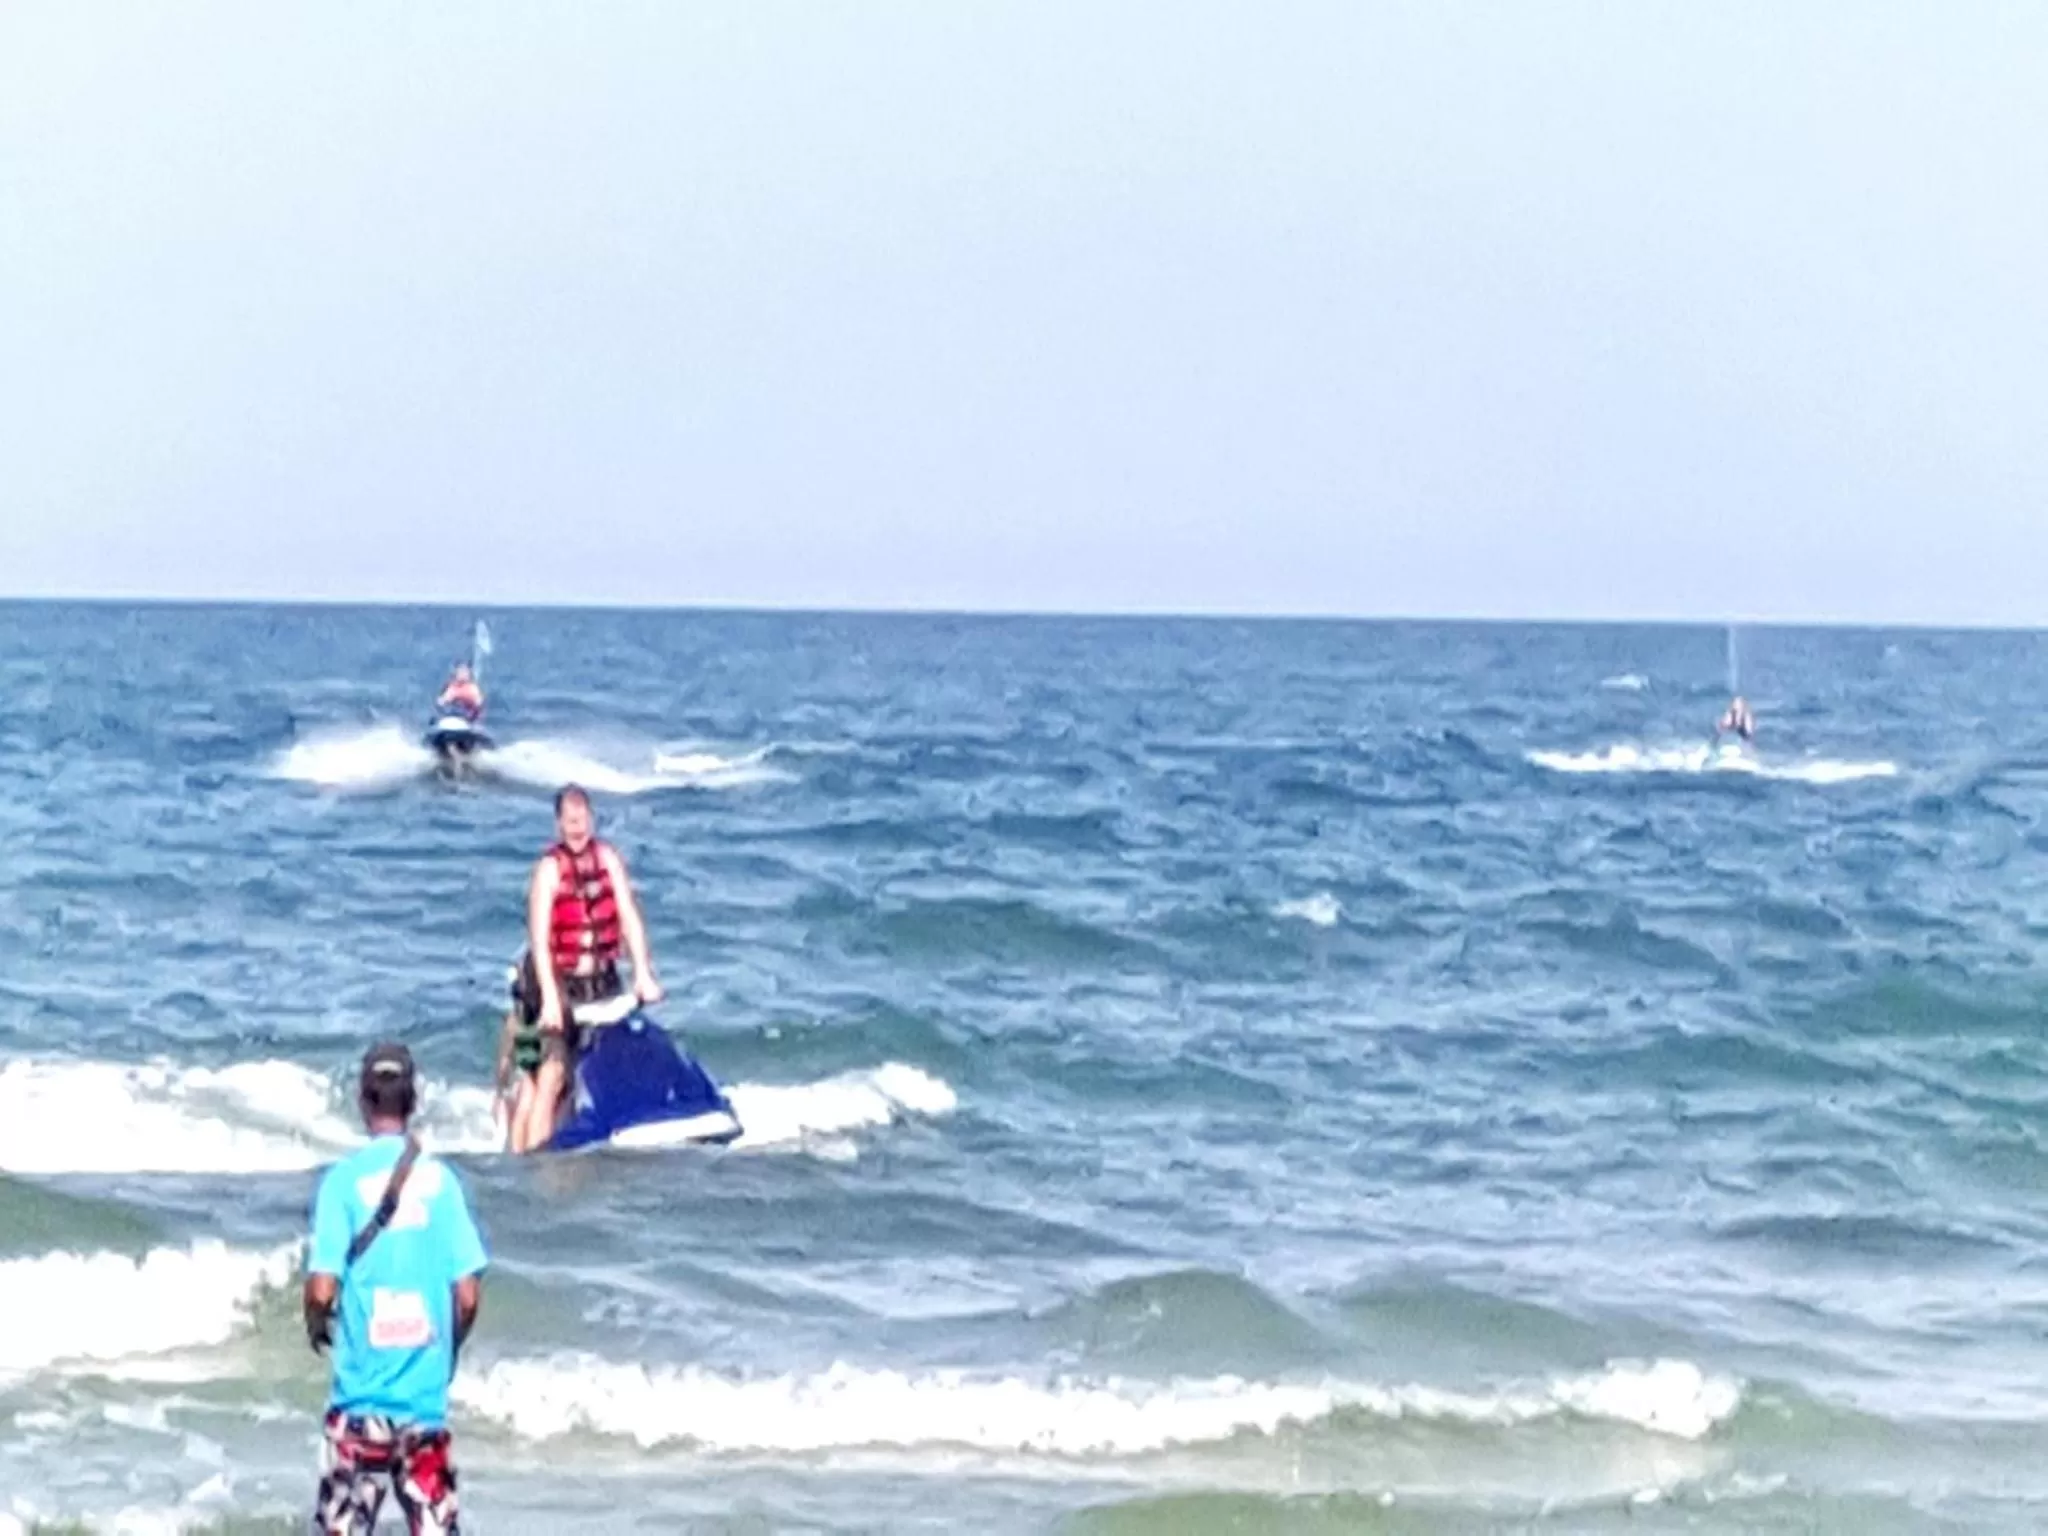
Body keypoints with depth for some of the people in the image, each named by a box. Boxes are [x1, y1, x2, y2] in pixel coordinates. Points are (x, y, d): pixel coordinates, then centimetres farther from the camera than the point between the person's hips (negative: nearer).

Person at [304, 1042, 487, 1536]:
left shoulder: (344, 1179, -6)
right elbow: (468, 1294, -1)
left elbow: (322, 1288, -11)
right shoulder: (440, 1179, 0)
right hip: (427, 1397, 2)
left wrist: (316, 1325, 11)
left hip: (362, 1394, -2)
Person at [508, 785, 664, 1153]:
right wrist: (550, 998, -22)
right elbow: (539, 939, -15)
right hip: (560, 981, -5)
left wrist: (643, 975, -6)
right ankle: (531, 1151, -17)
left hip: (604, 980, 5)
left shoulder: (608, 858, 2)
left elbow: (630, 918, 1)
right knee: (554, 1070, -15)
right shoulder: (549, 869, -10)